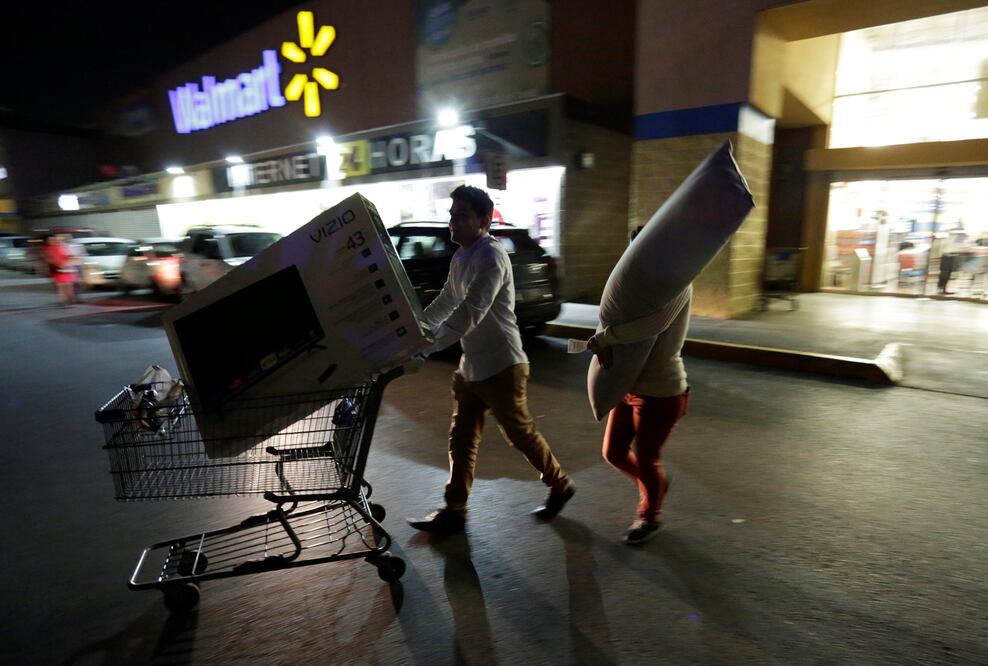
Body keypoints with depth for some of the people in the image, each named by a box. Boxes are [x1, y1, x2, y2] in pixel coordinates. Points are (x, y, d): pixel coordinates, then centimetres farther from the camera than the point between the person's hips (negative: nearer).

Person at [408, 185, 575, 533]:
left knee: (521, 435, 9)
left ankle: (560, 485, 33)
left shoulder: (491, 256, -20)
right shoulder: (460, 257, 9)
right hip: (469, 366, 9)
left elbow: (469, 314, -30)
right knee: (461, 439, 12)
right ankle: (453, 510, 25)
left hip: (501, 367, -8)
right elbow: (445, 303, 18)